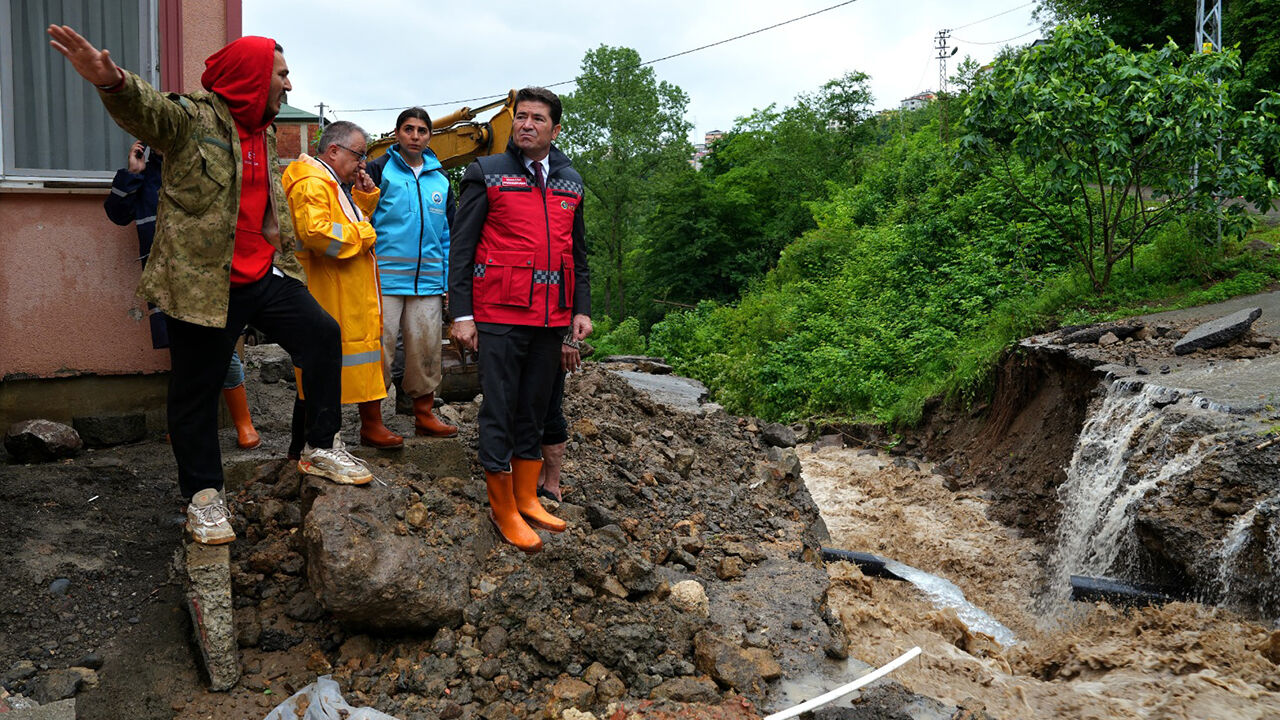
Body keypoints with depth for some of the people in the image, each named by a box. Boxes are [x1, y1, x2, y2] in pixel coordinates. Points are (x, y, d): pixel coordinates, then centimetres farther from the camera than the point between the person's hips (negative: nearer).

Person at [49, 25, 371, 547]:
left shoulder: (266, 135, 15)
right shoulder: (192, 118, -9)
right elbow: (147, 110, -32)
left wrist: (287, 260, 27)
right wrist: (112, 82, -53)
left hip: (265, 276, 6)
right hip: (203, 282, -6)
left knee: (322, 333, -7)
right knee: (196, 392, 3)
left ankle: (322, 448, 8)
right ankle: (203, 495, 18)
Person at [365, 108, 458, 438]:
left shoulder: (440, 179, 16)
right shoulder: (380, 170, 3)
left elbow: (448, 234, 18)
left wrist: (448, 283, 11)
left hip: (428, 283, 4)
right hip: (385, 279, -4)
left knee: (426, 351, 7)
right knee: (379, 349, -4)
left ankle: (424, 415, 19)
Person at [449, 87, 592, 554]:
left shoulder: (570, 181, 15)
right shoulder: (487, 174, 1)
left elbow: (578, 252, 20)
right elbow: (461, 247, -2)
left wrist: (582, 309, 11)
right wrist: (461, 314, -8)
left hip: (551, 317, 5)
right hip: (500, 314, -4)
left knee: (535, 408, 12)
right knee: (500, 410, -1)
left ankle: (527, 497, 24)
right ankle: (503, 510, 10)